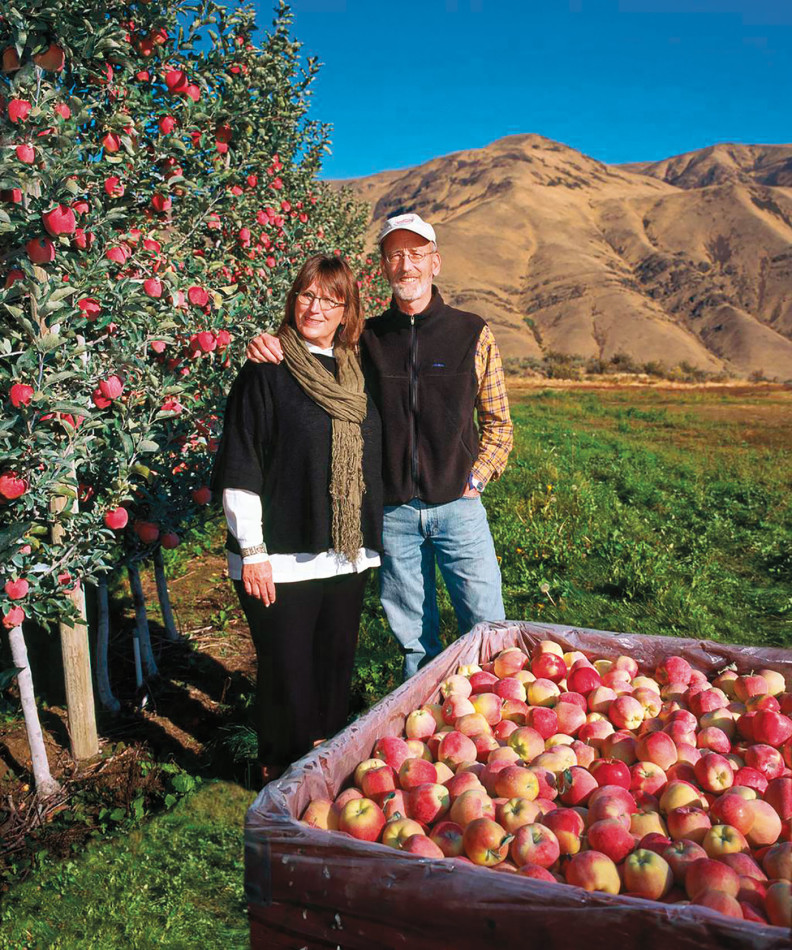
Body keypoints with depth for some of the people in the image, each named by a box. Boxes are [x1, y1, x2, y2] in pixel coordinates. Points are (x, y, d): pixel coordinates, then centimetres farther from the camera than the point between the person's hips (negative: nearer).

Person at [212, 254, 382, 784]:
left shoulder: (355, 373, 12)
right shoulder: (266, 373, -6)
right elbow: (241, 470, -9)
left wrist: (370, 540, 18)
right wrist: (252, 551, -13)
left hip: (347, 555, 6)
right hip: (283, 560, -5)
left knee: (337, 663, 16)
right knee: (288, 671, 4)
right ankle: (282, 775, 26)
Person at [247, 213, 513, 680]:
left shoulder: (473, 333, 2)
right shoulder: (365, 339, 5)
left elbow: (498, 422, 8)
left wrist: (476, 477, -3)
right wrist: (270, 344, -8)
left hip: (457, 505, -1)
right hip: (394, 512, 1)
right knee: (414, 639, 12)